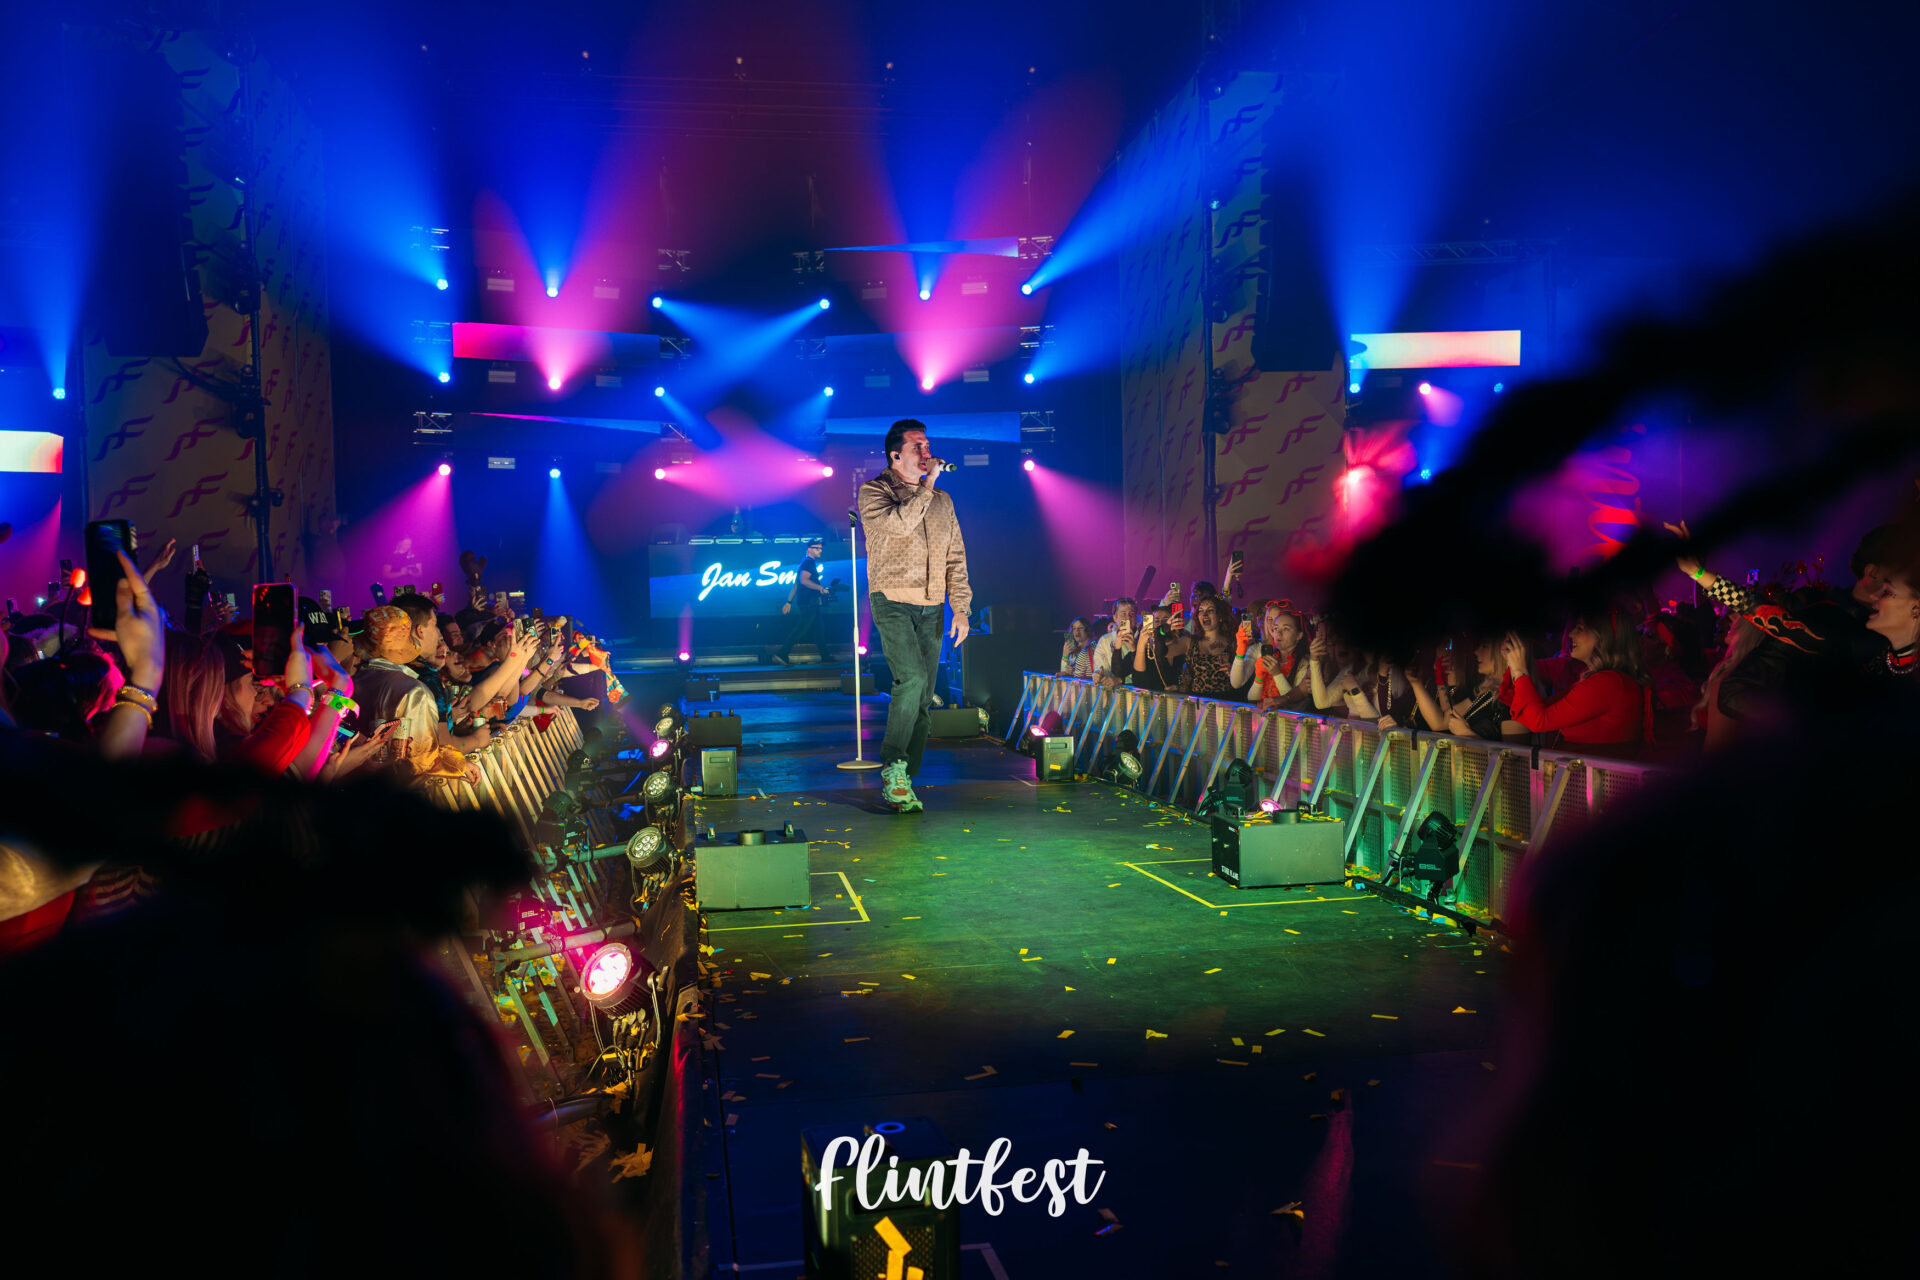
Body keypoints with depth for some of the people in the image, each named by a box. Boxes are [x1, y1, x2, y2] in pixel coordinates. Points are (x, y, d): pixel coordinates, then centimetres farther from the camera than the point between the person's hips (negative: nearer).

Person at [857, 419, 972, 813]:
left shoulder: (942, 500, 16)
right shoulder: (873, 492, 0)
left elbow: (956, 558, 16)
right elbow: (900, 524, -20)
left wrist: (961, 610, 8)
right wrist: (927, 485, -13)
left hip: (931, 609, 5)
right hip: (893, 602, -5)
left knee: (923, 701, 2)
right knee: (912, 677, -24)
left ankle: (904, 785, 8)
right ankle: (892, 765, -12)